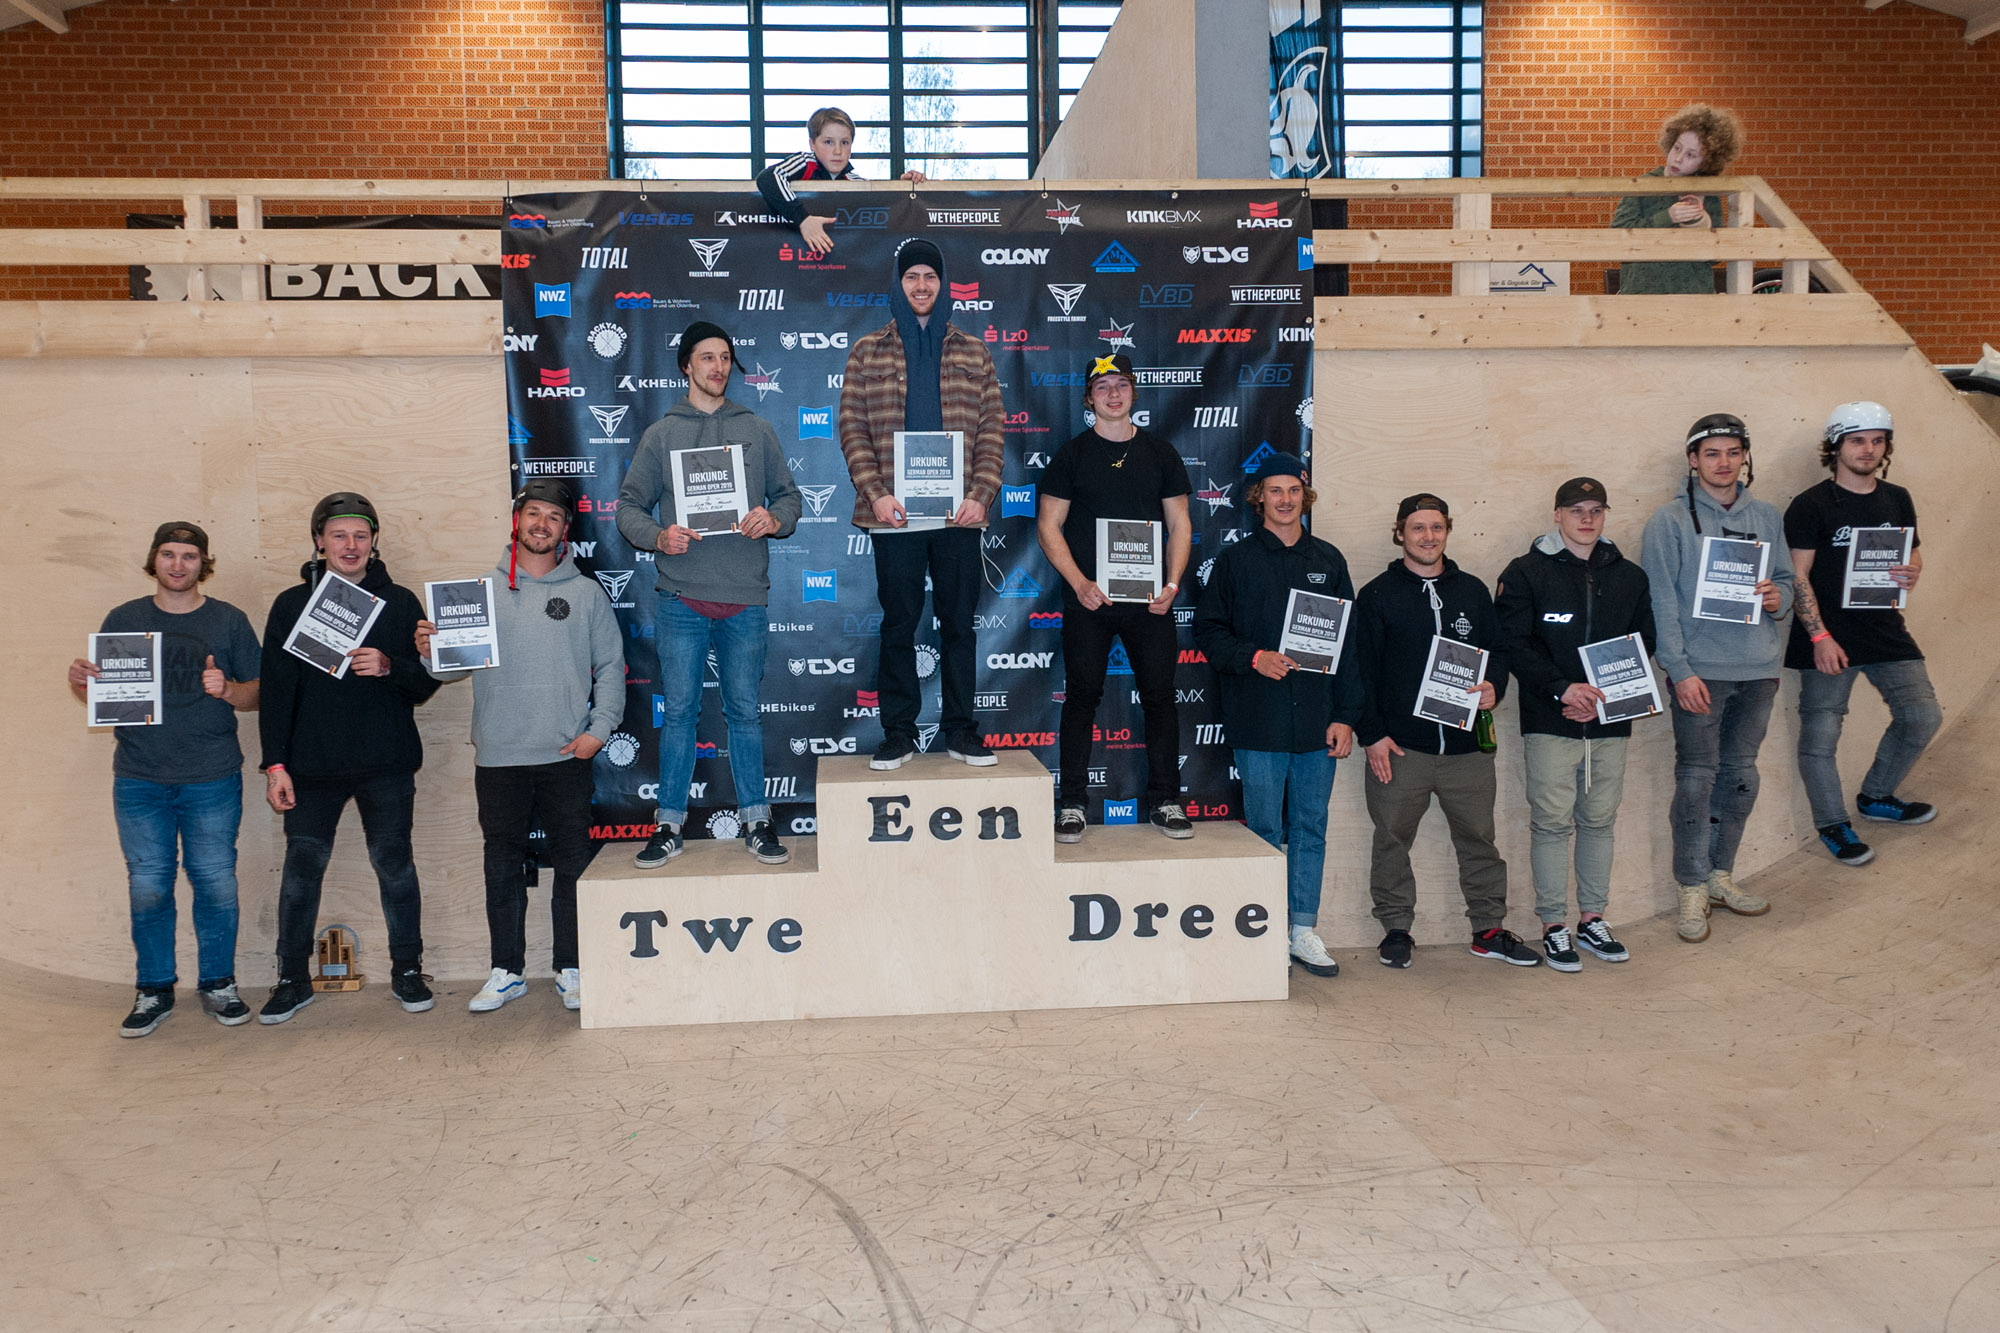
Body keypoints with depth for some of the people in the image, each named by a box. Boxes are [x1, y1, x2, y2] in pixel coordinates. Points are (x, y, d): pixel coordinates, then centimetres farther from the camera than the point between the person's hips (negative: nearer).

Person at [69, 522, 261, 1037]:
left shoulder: (229, 621, 4)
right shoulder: (124, 619, 8)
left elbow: (258, 694, 5)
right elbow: (96, 691, 13)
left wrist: (228, 691, -16)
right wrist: (79, 680, -9)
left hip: (212, 780, -1)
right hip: (140, 780, 1)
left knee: (216, 883, 2)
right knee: (147, 886, 4)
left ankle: (218, 984, 18)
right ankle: (154, 991, 19)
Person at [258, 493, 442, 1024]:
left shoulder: (399, 602, 5)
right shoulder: (291, 605, 5)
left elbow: (427, 683, 3)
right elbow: (275, 690, 4)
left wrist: (389, 666, -18)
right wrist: (275, 764, -3)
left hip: (387, 765, 0)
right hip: (312, 766, 1)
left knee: (395, 865, 5)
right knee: (302, 868, 5)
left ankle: (407, 970, 19)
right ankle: (293, 979, 20)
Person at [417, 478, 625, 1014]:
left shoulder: (586, 593, 6)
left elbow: (611, 666, 5)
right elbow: (456, 663, 6)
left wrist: (600, 728, -6)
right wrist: (431, 653, -15)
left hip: (567, 756, -1)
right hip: (498, 756, 1)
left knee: (573, 865, 4)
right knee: (503, 867, 8)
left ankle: (571, 970, 16)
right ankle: (507, 971, 20)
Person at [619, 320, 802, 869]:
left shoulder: (758, 430, 12)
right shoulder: (660, 434, 9)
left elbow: (788, 494, 13)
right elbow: (629, 506, 8)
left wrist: (774, 520, -9)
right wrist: (658, 536, -12)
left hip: (746, 598, 1)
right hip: (682, 598, 0)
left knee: (745, 711, 6)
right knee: (679, 712, 3)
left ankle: (756, 822, 15)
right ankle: (670, 824, 13)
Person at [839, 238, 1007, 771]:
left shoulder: (974, 354, 11)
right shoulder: (867, 354, 8)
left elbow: (991, 431, 7)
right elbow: (852, 429, 2)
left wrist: (981, 494, -6)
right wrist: (875, 494, -10)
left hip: (959, 513, 1)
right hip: (895, 515, -1)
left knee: (959, 622, 6)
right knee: (898, 624, 4)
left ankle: (961, 730, 15)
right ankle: (898, 732, 13)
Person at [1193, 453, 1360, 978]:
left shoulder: (1329, 561, 10)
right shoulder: (1235, 561, 4)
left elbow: (1349, 643, 9)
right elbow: (1208, 630, 1)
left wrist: (1346, 716, 3)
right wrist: (1254, 657, -15)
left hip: (1318, 722, 3)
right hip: (1259, 723, -2)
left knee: (1310, 829, 8)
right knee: (1265, 830, 4)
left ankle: (1304, 930, 19)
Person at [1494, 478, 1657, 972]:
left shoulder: (1630, 577, 12)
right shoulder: (1526, 573, 0)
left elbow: (1642, 646, 11)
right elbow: (1513, 644, -6)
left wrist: (1602, 696, -4)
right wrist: (1563, 688, -16)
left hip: (1610, 721, 4)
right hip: (1549, 721, -4)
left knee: (1600, 820, 9)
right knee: (1552, 822, -2)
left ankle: (1592, 919, 21)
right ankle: (1554, 926, 7)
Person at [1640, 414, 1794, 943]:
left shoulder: (1766, 517, 11)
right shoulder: (1670, 520, -4)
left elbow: (1787, 578, 18)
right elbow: (1661, 602, -8)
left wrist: (1778, 598, -7)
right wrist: (1680, 670, -15)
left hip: (1758, 669, 5)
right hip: (1699, 670, -5)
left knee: (1741, 774, 12)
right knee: (1696, 778, -4)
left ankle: (1720, 874, 24)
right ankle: (1693, 889, 5)